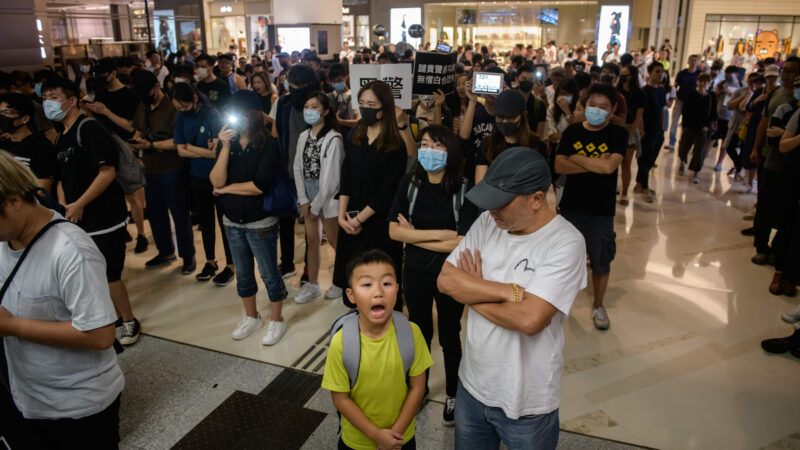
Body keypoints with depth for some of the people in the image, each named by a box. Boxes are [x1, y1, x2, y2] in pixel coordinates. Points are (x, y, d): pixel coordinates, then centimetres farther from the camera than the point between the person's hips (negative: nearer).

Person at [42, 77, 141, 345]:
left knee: (109, 277, -3)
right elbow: (63, 179, 20)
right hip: (78, 222, 9)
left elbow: (108, 172, -21)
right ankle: (117, 316, 32)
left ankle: (129, 322, 15)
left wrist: (79, 204, -18)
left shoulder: (89, 129, -12)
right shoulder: (60, 139, 14)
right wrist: (63, 207, 2)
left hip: (104, 219, -9)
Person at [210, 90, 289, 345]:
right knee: (242, 273, 19)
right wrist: (225, 147, -18)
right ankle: (251, 317, 38)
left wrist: (227, 188, -10)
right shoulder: (229, 143, 2)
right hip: (232, 221, 6)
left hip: (260, 222, -5)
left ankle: (276, 320, 25)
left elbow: (260, 185, -22)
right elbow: (216, 181, -10)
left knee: (269, 274, 7)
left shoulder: (268, 145, -13)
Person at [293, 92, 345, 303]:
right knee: (311, 240, 12)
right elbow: (298, 168, 7)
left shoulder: (333, 139, -14)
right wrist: (303, 200, -2)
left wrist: (316, 206, -13)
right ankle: (312, 285, 23)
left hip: (327, 196, -6)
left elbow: (330, 176, -16)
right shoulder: (303, 137, 8)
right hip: (307, 195, 7)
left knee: (334, 241, 3)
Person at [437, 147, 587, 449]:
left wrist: (471, 292, -15)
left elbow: (530, 319, -30)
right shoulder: (487, 222, -4)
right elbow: (445, 280, -11)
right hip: (472, 387, 5)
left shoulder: (566, 243, -21)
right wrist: (511, 291, -22)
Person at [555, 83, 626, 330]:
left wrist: (576, 158, -13)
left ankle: (598, 305, 32)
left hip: (601, 210, -2)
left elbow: (609, 166, -23)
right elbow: (559, 166, -11)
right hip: (571, 207, 2)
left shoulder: (618, 134, -6)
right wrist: (595, 165, -18)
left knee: (600, 261, 10)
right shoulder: (572, 131, 1)